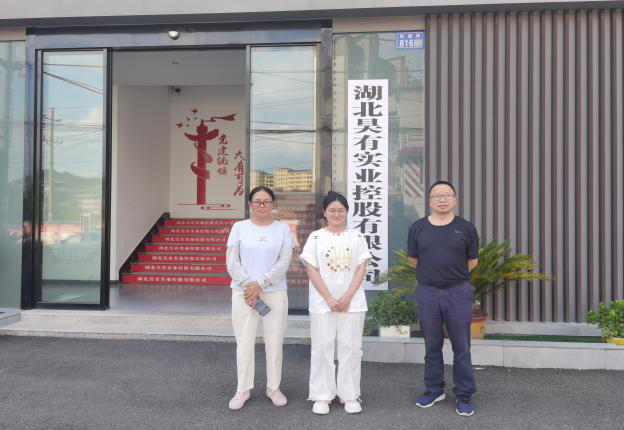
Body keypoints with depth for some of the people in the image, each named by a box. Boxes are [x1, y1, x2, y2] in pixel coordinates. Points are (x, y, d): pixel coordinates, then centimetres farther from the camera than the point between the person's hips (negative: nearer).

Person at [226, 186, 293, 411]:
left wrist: (260, 284, -13)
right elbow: (232, 262, -1)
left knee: (274, 342, 6)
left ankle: (274, 388, 22)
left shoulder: (283, 228, 3)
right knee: (244, 342, 4)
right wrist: (248, 286, -11)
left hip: (275, 293, 0)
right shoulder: (239, 227, 3)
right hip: (243, 293, 0)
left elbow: (284, 263, -5)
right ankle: (243, 390, 18)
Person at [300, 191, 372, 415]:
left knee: (350, 347, 5)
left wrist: (347, 297, -10)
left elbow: (361, 269, 1)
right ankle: (322, 396, 15)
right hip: (322, 303, -1)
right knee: (322, 348, 4)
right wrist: (329, 298, -11)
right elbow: (312, 270, -3)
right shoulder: (316, 237, 2)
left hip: (352, 302, 1)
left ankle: (350, 395, 17)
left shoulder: (357, 237, 5)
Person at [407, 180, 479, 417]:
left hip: (458, 292, -1)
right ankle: (434, 390, 27)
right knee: (432, 346, 12)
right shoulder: (418, 228, 2)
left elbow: (472, 261, 8)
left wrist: (452, 273, 11)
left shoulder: (466, 228, 0)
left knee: (461, 347, 5)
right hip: (427, 292, 1)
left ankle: (464, 395, 17)